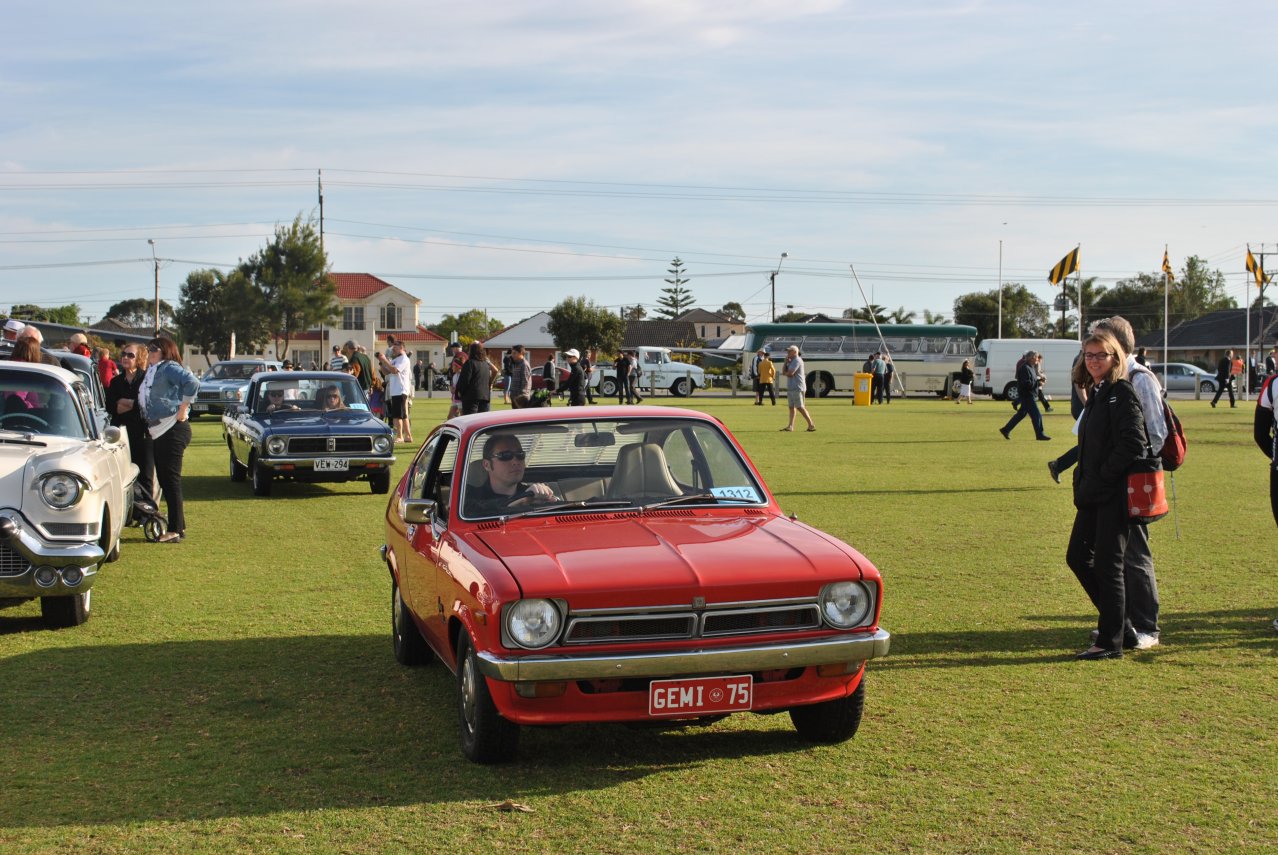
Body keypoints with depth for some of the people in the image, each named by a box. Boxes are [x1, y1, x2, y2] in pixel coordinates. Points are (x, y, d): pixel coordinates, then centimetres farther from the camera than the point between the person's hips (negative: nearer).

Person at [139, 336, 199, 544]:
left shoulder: (169, 368, -11)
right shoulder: (152, 372, 19)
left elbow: (193, 383, -26)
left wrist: (182, 409, -22)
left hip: (173, 430, -10)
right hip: (158, 432, 10)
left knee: (171, 479, -9)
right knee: (164, 479, 12)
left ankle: (175, 530, -8)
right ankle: (179, 526, 19)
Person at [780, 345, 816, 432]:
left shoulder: (797, 361, -11)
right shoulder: (791, 361, 20)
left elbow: (790, 373, -21)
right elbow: (784, 371, 16)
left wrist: (785, 373, 1)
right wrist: (786, 363, 3)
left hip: (797, 388, -10)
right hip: (791, 388, 10)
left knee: (799, 407, -10)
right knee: (792, 407, 6)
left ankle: (811, 424, -6)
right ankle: (790, 426, 5)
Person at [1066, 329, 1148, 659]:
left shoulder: (1121, 393, -12)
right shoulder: (1095, 394, 15)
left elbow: (1134, 443, -21)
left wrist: (1104, 475, -16)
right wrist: (1083, 482, 14)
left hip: (1114, 495, -9)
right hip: (1093, 495, 9)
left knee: (1106, 565, -4)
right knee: (1077, 556, 14)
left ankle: (1110, 642, 4)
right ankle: (1116, 616, 28)